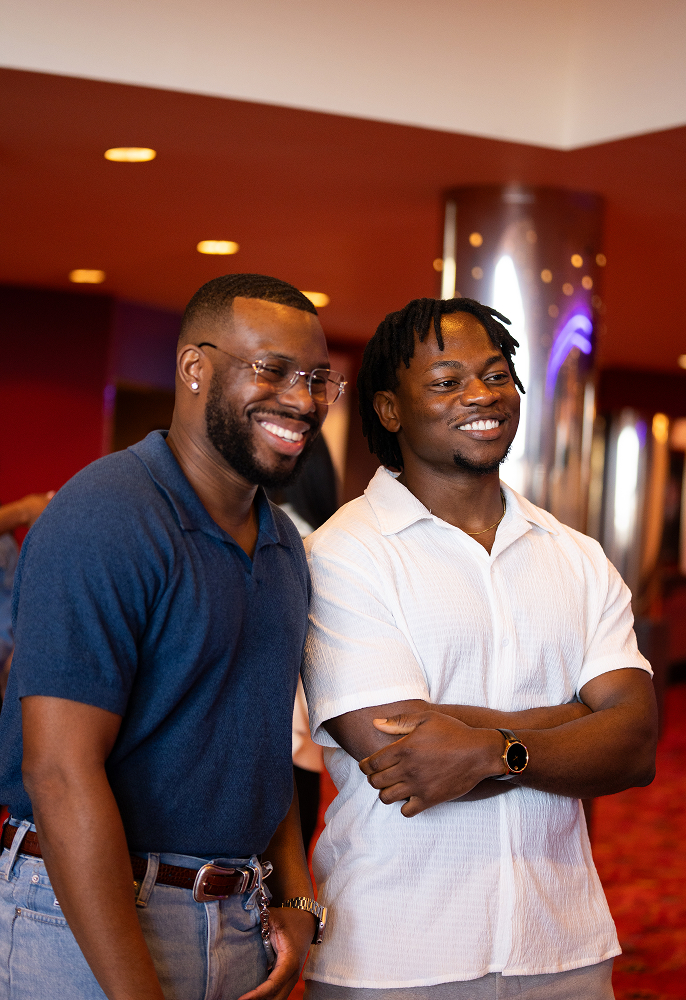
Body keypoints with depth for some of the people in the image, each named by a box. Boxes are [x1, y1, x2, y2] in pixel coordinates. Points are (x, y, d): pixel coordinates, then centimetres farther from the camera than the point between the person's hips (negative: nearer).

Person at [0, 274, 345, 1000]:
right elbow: (62, 775, -22)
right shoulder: (101, 520, -17)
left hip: (240, 925, 8)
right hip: (88, 924, -7)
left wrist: (296, 899, 4)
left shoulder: (284, 546, 10)